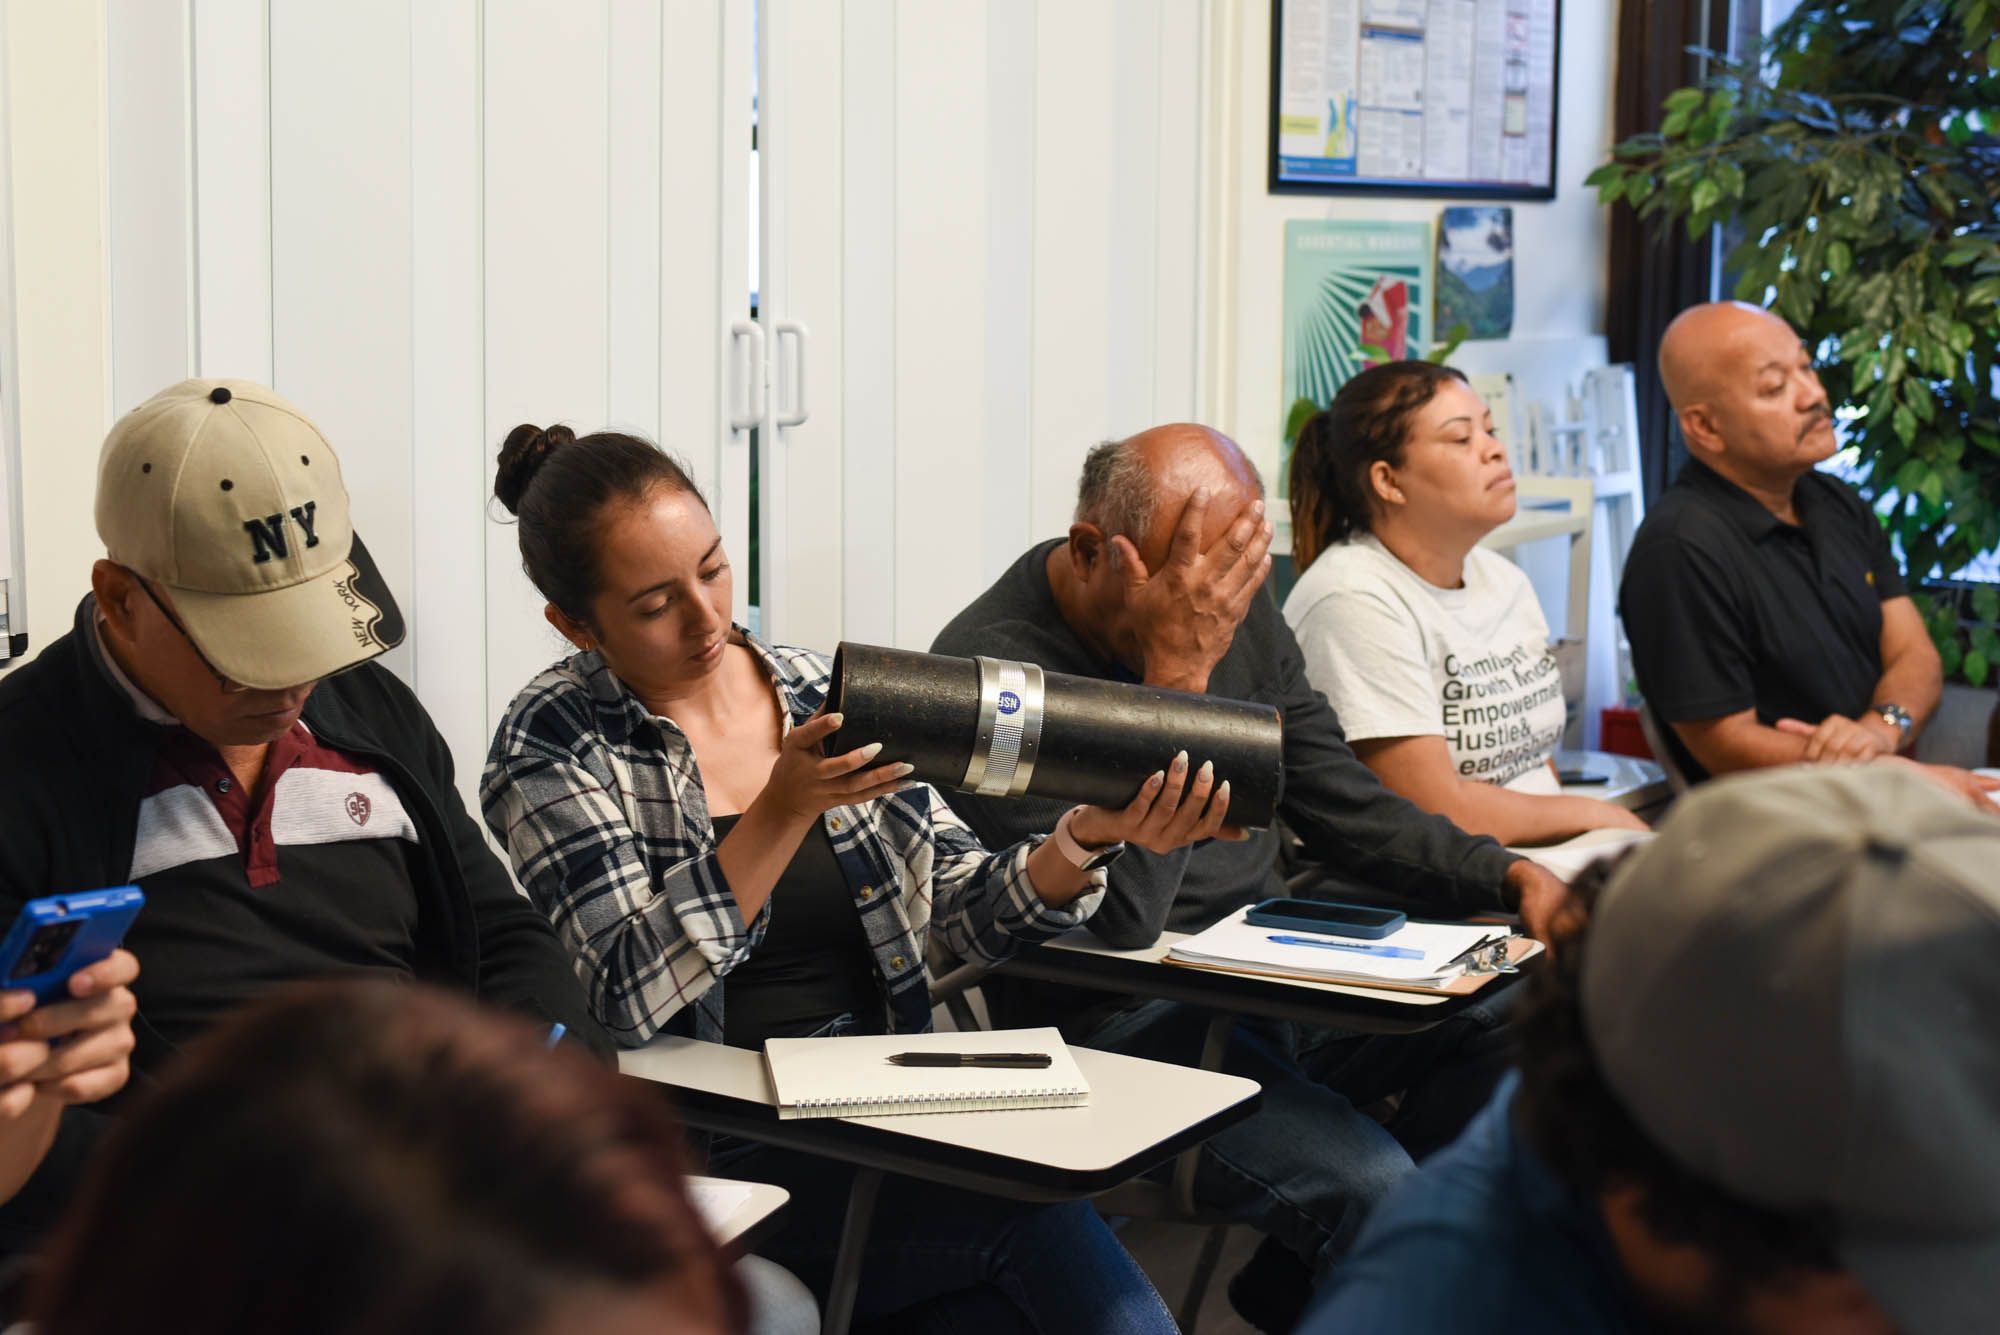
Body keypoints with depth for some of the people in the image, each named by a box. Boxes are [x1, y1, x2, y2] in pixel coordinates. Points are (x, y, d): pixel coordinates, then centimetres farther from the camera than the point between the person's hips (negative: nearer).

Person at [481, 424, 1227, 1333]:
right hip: (720, 1151, -4)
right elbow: (626, 998, -16)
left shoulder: (825, 695, 9)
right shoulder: (554, 747, -4)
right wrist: (786, 811, -24)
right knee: (1042, 1225, -25)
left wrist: (1086, 839, -12)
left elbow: (964, 910, 9)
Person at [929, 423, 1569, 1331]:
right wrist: (1177, 671, -30)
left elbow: (1347, 807, 12)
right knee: (1366, 1181, -27)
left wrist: (1509, 877, -4)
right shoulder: (991, 667, -19)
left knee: (1508, 1021, -8)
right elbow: (1116, 921, -28)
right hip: (1118, 1025, -8)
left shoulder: (1238, 612, 5)